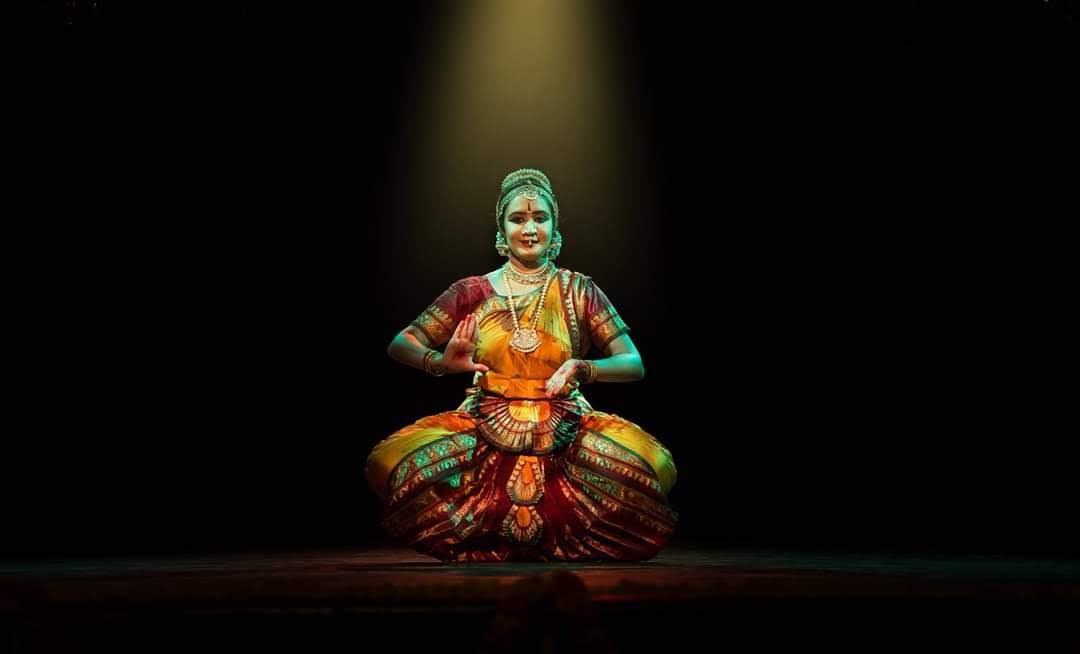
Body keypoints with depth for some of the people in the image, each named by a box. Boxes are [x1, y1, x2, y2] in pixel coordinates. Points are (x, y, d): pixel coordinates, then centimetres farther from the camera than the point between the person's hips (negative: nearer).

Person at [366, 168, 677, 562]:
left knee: (650, 467, -28)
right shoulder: (473, 291, 4)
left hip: (565, 433, 0)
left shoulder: (580, 291, 3)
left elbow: (634, 364, 0)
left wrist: (582, 368, -22)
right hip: (486, 429, 1)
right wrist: (439, 362, -19)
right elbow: (399, 345, 4)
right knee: (391, 466, -25)